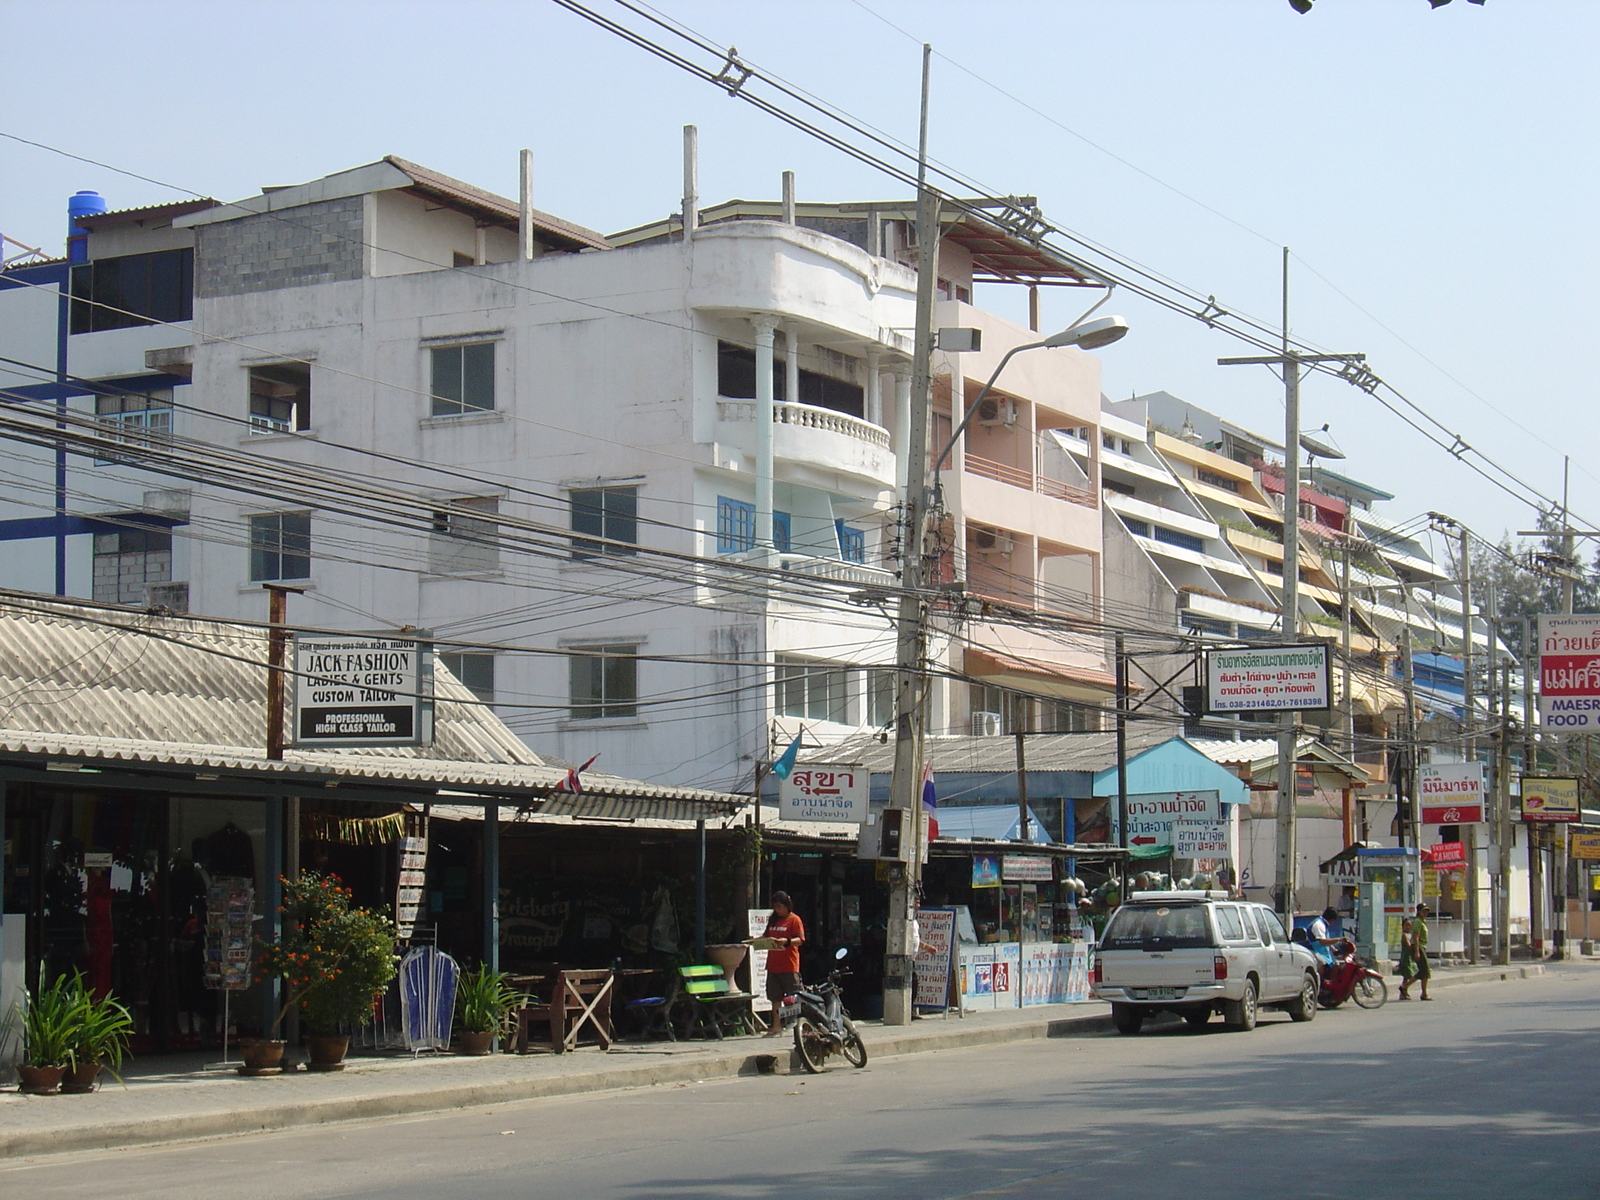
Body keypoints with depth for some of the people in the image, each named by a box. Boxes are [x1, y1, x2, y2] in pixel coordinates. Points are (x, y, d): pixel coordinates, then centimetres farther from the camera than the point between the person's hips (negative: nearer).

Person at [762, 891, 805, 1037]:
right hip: (773, 964, 6)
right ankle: (776, 1026, 15)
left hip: (789, 966, -6)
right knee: (775, 997, 9)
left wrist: (786, 941, -27)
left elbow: (800, 940, -11)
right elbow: (767, 936, 22)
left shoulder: (794, 919, -3)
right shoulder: (773, 920, 16)